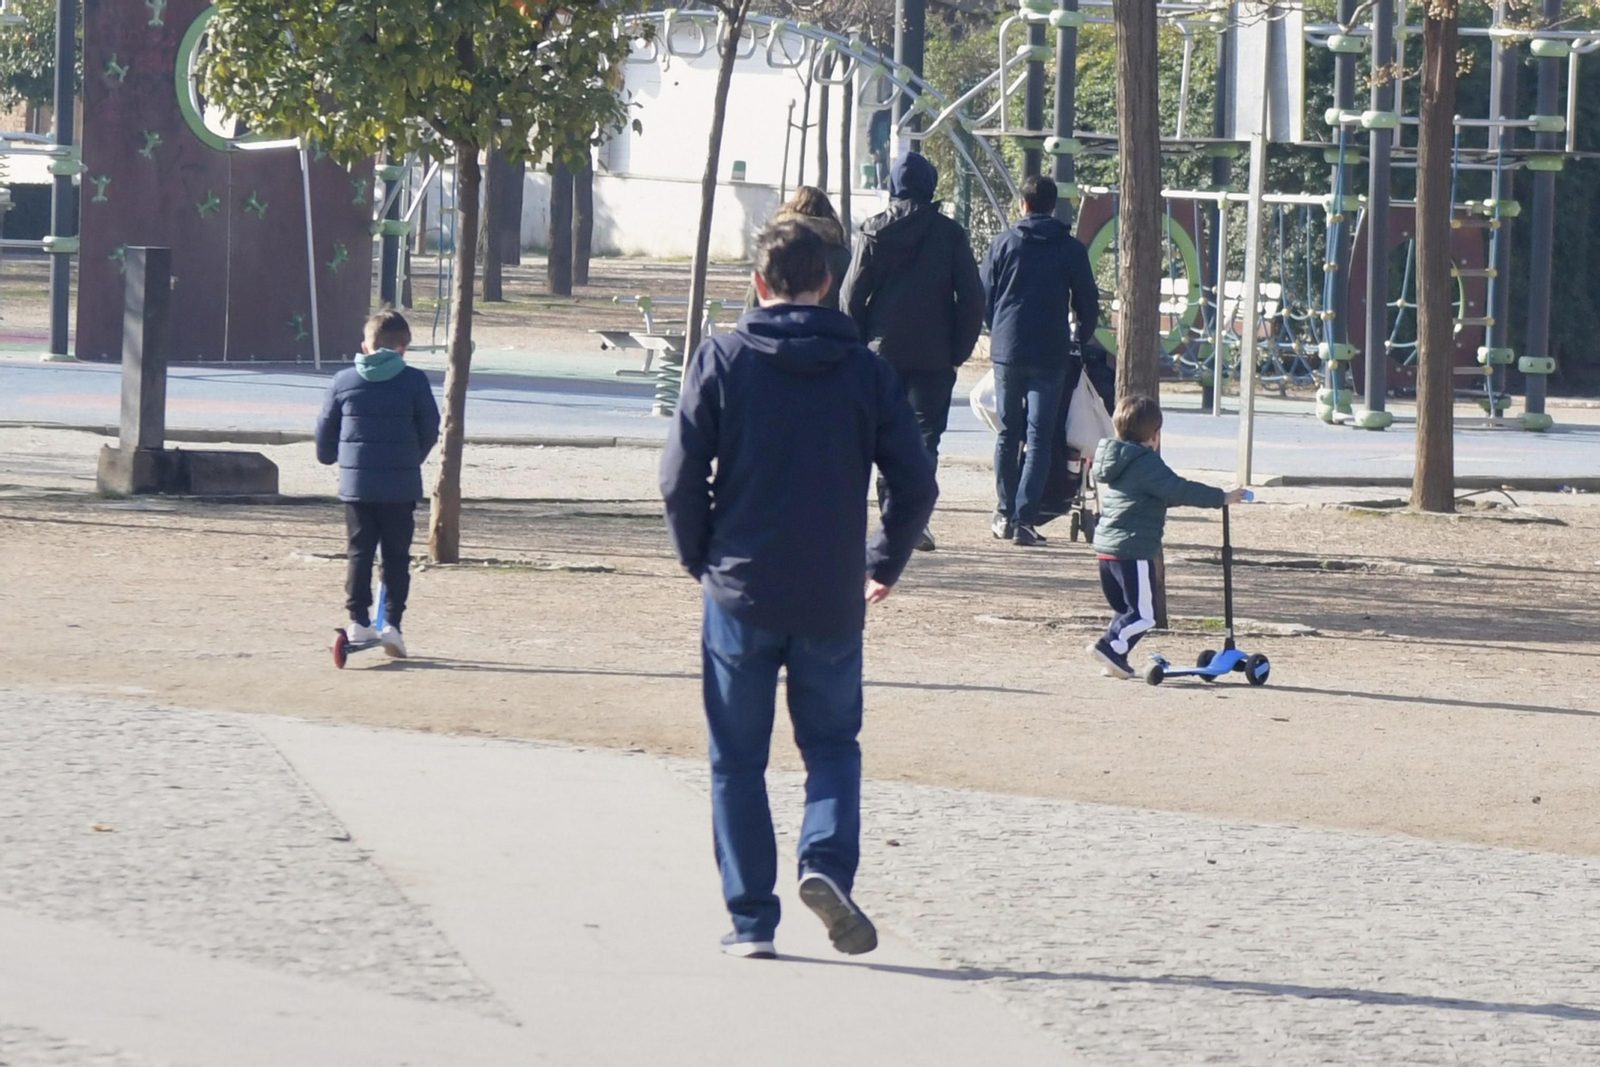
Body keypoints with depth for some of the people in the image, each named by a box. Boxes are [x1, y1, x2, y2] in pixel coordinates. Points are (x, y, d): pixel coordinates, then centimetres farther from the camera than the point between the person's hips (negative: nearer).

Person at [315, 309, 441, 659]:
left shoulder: (343, 381, 2)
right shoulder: (414, 381, -3)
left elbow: (325, 430, 10)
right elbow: (430, 430, 4)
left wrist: (329, 458, 31)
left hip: (355, 484, 2)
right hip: (401, 485, -2)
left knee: (360, 552, 9)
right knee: (396, 556, 5)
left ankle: (358, 620, 2)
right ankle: (392, 623, -2)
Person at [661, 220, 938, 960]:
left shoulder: (722, 360, -4)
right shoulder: (864, 368, 2)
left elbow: (681, 479, -7)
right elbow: (914, 482, 1)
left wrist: (700, 559, 10)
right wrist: (885, 564, 16)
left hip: (741, 592, -1)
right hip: (832, 597, 1)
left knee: (738, 760, 8)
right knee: (832, 745, 15)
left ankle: (751, 919, 5)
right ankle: (827, 862, -11)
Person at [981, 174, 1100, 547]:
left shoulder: (1004, 244, 2)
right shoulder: (1071, 249, 0)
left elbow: (984, 297, 6)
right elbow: (1088, 301, 5)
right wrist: (1082, 341, 22)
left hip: (1006, 351, 1)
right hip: (1050, 355, -1)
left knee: (1008, 434, 13)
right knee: (1039, 438, -1)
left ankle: (1005, 513, 15)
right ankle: (1024, 518, -9)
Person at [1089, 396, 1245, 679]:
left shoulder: (1115, 462, 17)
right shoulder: (1146, 464, -13)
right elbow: (1179, 490, -18)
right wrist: (1221, 498, -11)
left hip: (1106, 547, 9)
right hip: (1134, 552, -9)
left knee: (1124, 608, 18)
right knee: (1144, 613, -6)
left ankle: (1115, 658, 14)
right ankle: (1111, 647, -17)